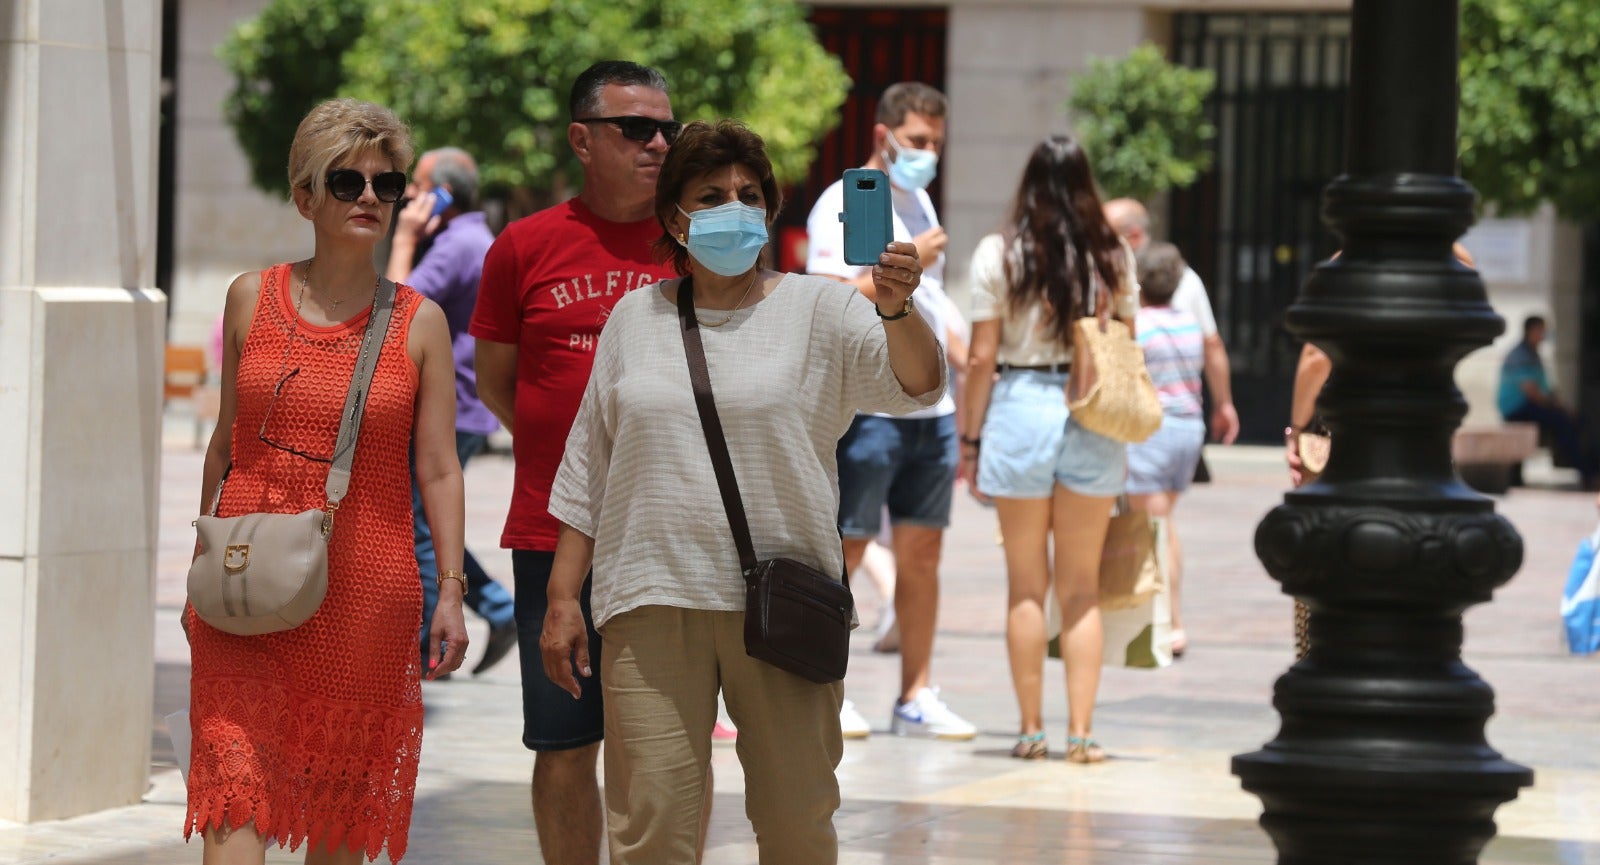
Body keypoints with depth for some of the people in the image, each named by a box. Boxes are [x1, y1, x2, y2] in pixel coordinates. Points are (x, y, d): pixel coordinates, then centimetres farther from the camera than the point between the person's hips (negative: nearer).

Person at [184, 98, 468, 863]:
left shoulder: (418, 324, 2)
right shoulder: (252, 299, 6)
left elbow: (438, 470, 3)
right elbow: (226, 441, 14)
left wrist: (451, 591, -4)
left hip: (365, 591, 0)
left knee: (341, 802, 6)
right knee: (237, 789, -11)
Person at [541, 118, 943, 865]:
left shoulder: (817, 312, 4)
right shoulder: (635, 318, 12)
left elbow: (916, 384, -12)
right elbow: (588, 466, 16)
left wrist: (897, 309, -33)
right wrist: (563, 597, 10)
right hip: (652, 605, 1)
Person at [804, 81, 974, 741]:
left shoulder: (918, 203, 19)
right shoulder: (843, 206, -7)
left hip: (931, 408, 7)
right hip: (868, 408, -7)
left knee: (922, 552, 6)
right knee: (843, 553, -3)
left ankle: (916, 698, 10)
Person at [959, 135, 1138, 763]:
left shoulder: (1000, 254, -4)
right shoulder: (1114, 256, 3)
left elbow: (982, 358, -4)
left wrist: (969, 438, 4)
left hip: (1021, 409, -2)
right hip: (1095, 421, 2)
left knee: (1026, 585, 7)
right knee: (1082, 587, 8)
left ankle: (1031, 728, 9)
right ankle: (1081, 730, 4)